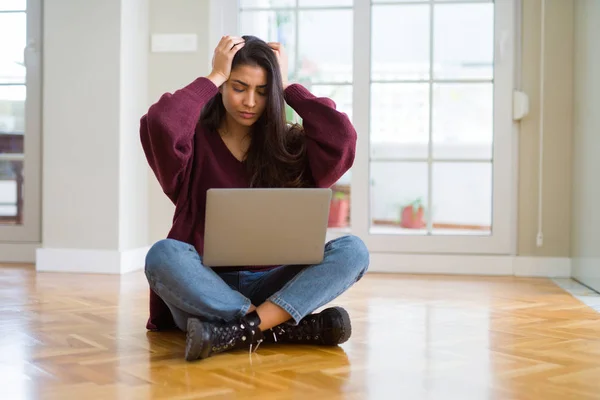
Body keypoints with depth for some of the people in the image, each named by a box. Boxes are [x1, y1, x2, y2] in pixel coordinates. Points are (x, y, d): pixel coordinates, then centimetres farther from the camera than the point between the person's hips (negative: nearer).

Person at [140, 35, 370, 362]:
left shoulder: (290, 145, 8)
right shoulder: (196, 142, 1)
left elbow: (341, 138, -12)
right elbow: (159, 125, -22)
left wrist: (287, 86, 0)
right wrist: (214, 76, -8)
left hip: (270, 286, 2)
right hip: (204, 289, -2)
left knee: (352, 250, -22)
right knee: (164, 256, -34)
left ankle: (237, 332, -36)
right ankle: (287, 328, -32)